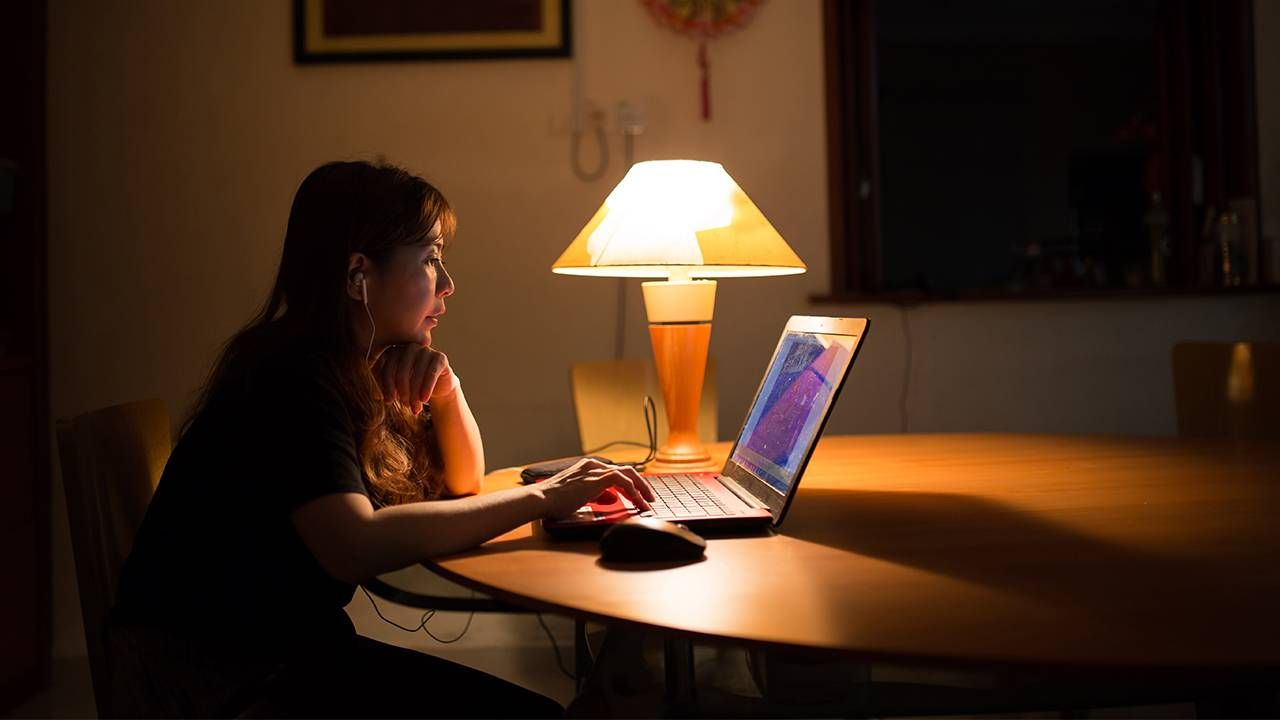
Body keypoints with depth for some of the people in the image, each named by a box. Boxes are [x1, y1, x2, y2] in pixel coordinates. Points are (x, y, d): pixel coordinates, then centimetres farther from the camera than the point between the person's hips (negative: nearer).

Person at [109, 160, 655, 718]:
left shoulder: (357, 369, 7)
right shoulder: (291, 383, -20)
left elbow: (462, 480, 16)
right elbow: (357, 545, -36)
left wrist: (443, 386, -4)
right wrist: (542, 498, -28)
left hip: (291, 645, 8)